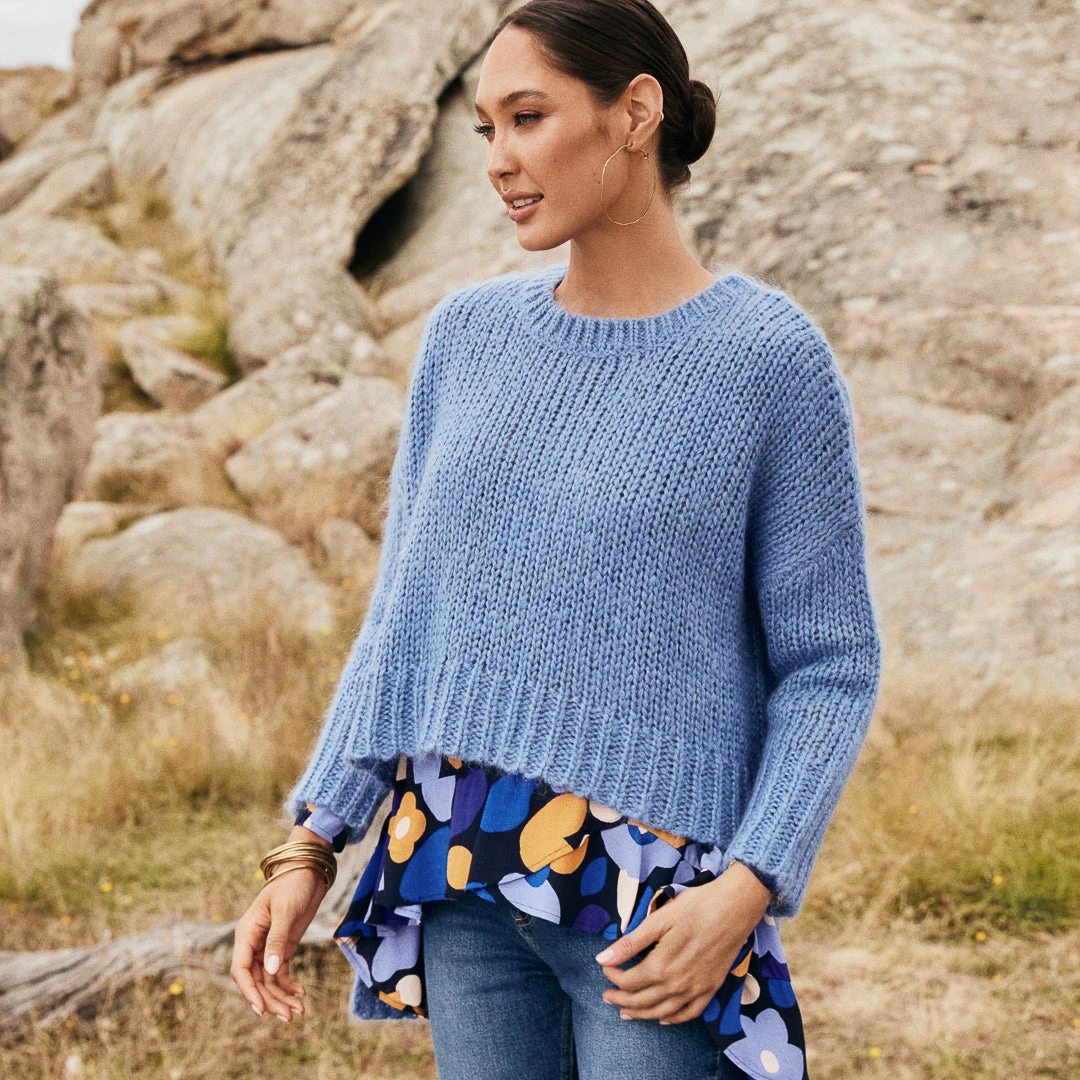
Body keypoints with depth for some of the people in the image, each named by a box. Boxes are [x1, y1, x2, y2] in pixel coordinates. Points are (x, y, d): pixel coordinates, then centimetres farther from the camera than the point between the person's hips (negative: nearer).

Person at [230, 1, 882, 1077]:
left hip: (652, 899, -4)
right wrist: (310, 848, 3)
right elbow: (407, 616, 9)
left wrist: (746, 892, -17)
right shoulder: (468, 336, 5)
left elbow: (829, 664, -5)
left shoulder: (772, 357, -7)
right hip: (463, 871, 4)